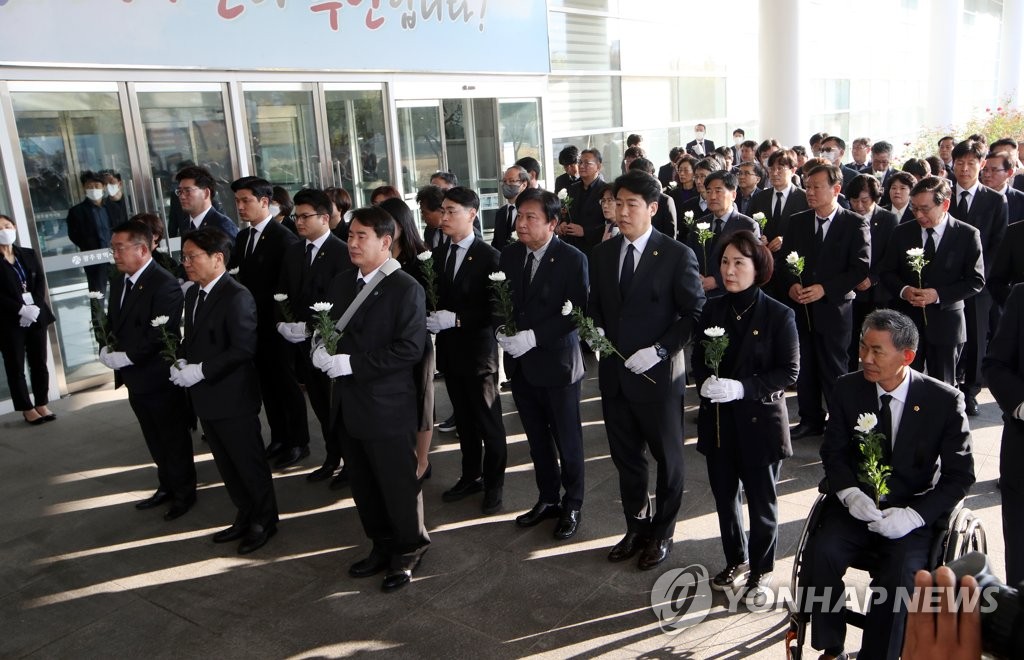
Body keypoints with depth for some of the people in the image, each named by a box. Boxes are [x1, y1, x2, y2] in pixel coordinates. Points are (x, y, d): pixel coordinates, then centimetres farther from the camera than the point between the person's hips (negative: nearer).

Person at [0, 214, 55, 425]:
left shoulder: (28, 254, 10)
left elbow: (40, 281, 4)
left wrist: (35, 307, -10)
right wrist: (21, 310, -17)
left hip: (36, 316, 4)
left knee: (39, 363, 8)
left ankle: (42, 404, 18)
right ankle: (27, 409, 12)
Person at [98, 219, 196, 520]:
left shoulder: (165, 285, -20)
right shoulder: (119, 283, 8)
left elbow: (162, 335, -25)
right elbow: (112, 324, 14)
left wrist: (125, 357, -21)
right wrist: (108, 351, -4)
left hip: (160, 380, -8)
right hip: (135, 379, 8)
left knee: (174, 439, 9)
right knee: (155, 440, 21)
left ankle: (183, 493, 25)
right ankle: (167, 486, 37)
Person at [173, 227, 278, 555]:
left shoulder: (237, 297, -18)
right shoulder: (193, 294, 11)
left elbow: (243, 348, -22)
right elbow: (191, 339, 17)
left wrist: (200, 370, -22)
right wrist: (181, 363, -2)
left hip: (233, 397, -9)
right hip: (206, 398, 9)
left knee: (249, 462, 5)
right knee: (227, 464, 19)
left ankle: (264, 521, 22)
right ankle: (246, 517, 34)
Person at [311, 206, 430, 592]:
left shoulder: (405, 288, -12)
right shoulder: (340, 284, 11)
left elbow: (410, 349, -19)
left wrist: (352, 364, -22)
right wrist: (321, 350, -7)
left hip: (387, 406, -7)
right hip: (349, 405, 7)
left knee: (398, 484, 7)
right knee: (364, 485, 17)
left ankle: (409, 551, 27)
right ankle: (382, 546, 35)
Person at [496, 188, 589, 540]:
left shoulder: (572, 259, -13)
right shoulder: (509, 255, 4)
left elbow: (576, 313, -17)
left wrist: (534, 336, -23)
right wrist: (503, 331, -10)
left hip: (556, 362, -5)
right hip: (520, 364, 5)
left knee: (567, 440, 10)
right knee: (537, 438, 18)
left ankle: (572, 505, 28)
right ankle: (548, 498, 36)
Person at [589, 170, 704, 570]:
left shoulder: (677, 255, -10)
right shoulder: (602, 253, 6)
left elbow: (696, 313, -10)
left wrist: (659, 351, -19)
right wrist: (595, 329, -4)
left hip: (658, 374, -5)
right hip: (614, 374, 5)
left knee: (667, 458, 12)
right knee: (626, 457, 16)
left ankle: (662, 533, 30)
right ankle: (636, 527, 35)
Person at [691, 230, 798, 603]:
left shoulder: (778, 315, -10)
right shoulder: (712, 310, 3)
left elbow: (789, 372, -10)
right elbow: (698, 360, 8)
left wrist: (744, 388, -22)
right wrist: (705, 380, -14)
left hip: (760, 421, -4)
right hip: (717, 419, 4)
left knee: (761, 500, 10)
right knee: (724, 495, 15)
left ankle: (761, 571, 29)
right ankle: (736, 561, 36)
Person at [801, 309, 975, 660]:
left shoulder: (945, 400, -8)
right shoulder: (848, 388, -2)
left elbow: (960, 475, -4)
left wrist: (913, 515, -18)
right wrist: (850, 493, -14)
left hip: (912, 514, -2)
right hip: (856, 505, 2)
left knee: (900, 575, -29)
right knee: (820, 553, -24)